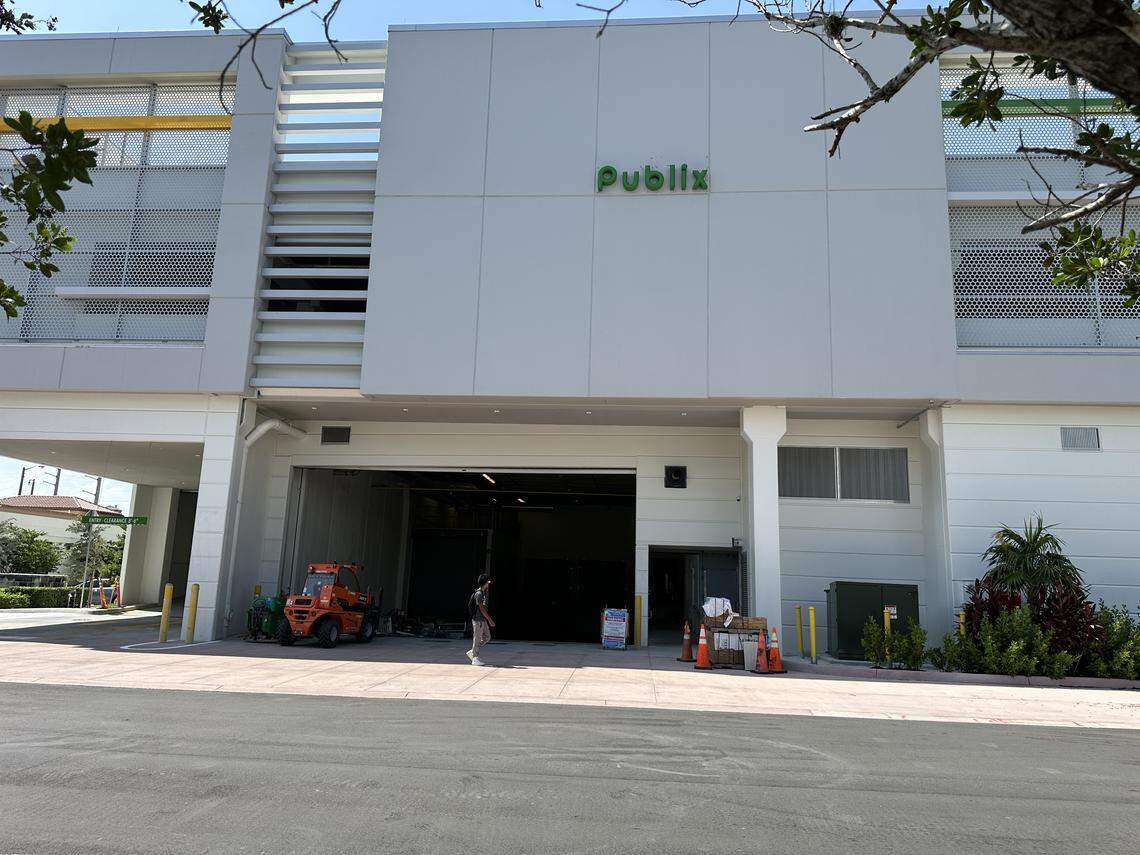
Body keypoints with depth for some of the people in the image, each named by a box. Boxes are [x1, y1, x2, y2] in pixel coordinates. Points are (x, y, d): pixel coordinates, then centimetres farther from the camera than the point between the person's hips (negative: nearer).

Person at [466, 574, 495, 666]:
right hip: (478, 619, -10)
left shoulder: (484, 592, 13)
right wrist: (490, 620, -19)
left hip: (483, 619, 10)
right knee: (477, 638, -2)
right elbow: (481, 608, -20)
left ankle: (472, 652, 21)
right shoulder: (478, 594, -18)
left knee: (487, 637, 13)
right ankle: (475, 659, 7)